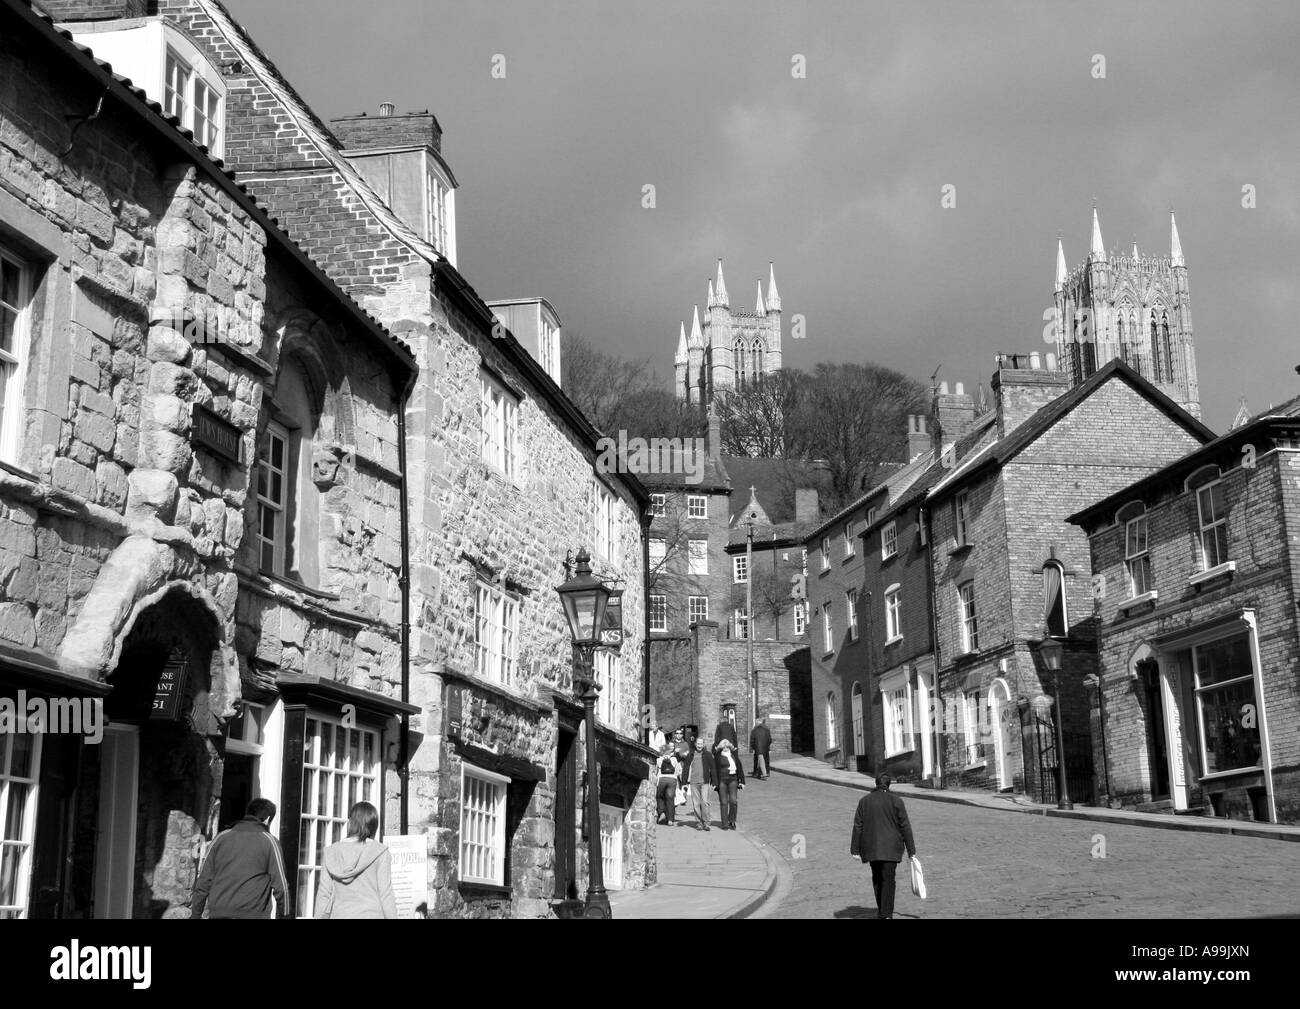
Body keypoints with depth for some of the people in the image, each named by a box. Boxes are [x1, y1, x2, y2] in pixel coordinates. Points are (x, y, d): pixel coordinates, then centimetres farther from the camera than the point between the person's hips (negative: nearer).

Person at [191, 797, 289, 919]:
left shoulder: (221, 837, 10)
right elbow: (280, 886, -3)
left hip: (218, 913, 3)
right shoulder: (269, 841, 0)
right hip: (252, 914, -3)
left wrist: (196, 913, 13)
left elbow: (204, 881, 8)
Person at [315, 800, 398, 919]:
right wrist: (392, 916, 1)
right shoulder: (380, 853, -3)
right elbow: (386, 896, -5)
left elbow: (324, 895, 5)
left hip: (339, 914, 3)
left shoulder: (331, 852, 5)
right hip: (371, 914, -3)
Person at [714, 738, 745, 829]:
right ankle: (725, 824, 9)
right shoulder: (718, 757, 1)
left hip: (733, 780, 2)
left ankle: (731, 821, 8)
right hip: (722, 780, -2)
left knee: (733, 800, -10)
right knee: (724, 802, 2)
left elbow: (739, 767, 15)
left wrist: (742, 781, 12)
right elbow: (715, 770, 1)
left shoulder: (734, 755, 10)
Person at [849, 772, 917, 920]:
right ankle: (886, 914, -9)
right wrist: (911, 850, 3)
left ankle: (881, 910, 26)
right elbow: (905, 827, -3)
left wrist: (855, 849, 5)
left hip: (871, 847, 2)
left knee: (877, 878, 18)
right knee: (888, 879, -2)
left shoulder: (865, 801, 1)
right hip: (891, 847, -2)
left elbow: (858, 826, 1)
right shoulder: (896, 801, -4)